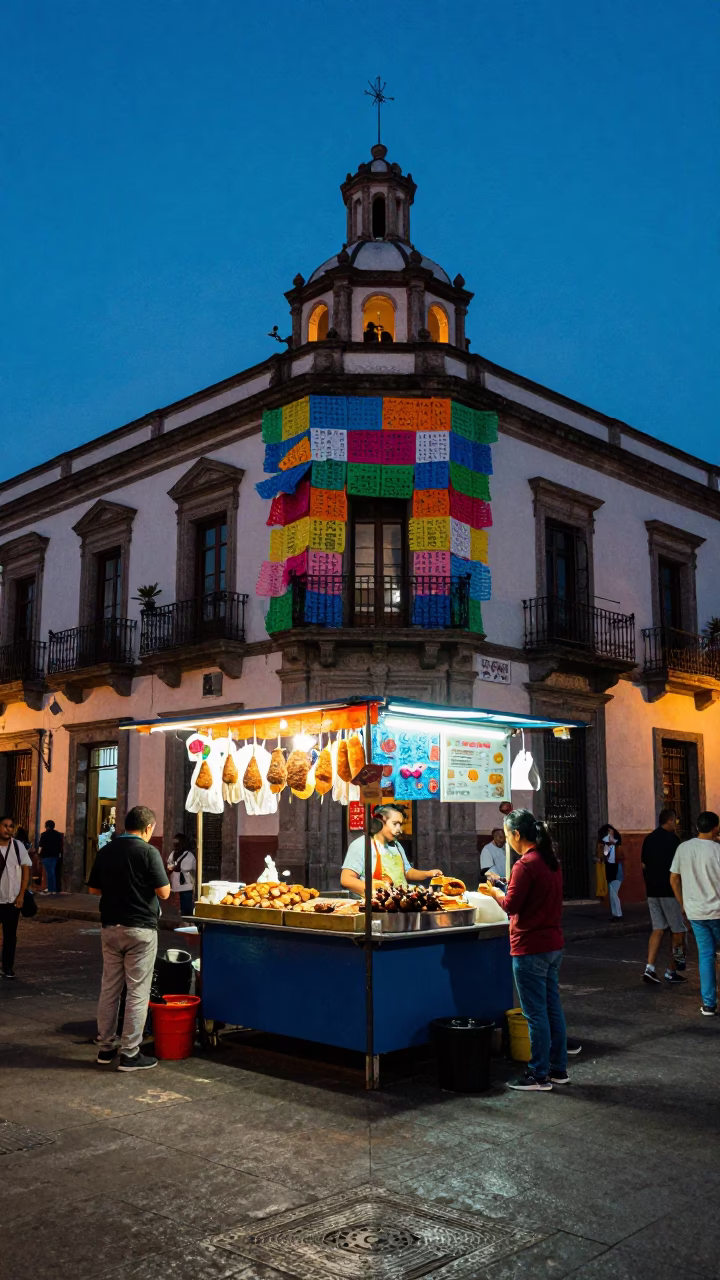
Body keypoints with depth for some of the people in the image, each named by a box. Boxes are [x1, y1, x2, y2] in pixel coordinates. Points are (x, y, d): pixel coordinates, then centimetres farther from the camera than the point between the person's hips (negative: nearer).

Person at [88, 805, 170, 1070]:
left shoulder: (105, 851, 4)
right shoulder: (148, 851, -13)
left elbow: (94, 889, 12)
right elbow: (164, 892, -15)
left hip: (110, 926, 6)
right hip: (140, 928, -6)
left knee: (109, 988, 14)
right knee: (137, 992, 0)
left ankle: (105, 1047, 22)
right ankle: (130, 1054, 2)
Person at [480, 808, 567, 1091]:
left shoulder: (526, 864, -19)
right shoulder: (550, 860, 10)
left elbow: (511, 905, -19)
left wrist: (495, 892, -1)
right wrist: (504, 890, 13)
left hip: (530, 947, -9)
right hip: (553, 944, 9)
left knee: (535, 1014, 0)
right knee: (553, 1008, 15)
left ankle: (539, 1075, 7)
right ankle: (558, 1069, 24)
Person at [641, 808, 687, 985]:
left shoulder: (648, 839, 9)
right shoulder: (671, 839, -12)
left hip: (652, 891, 7)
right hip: (669, 891, -7)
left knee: (658, 929, 9)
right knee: (679, 931, 7)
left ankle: (649, 968, -4)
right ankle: (672, 971, 11)